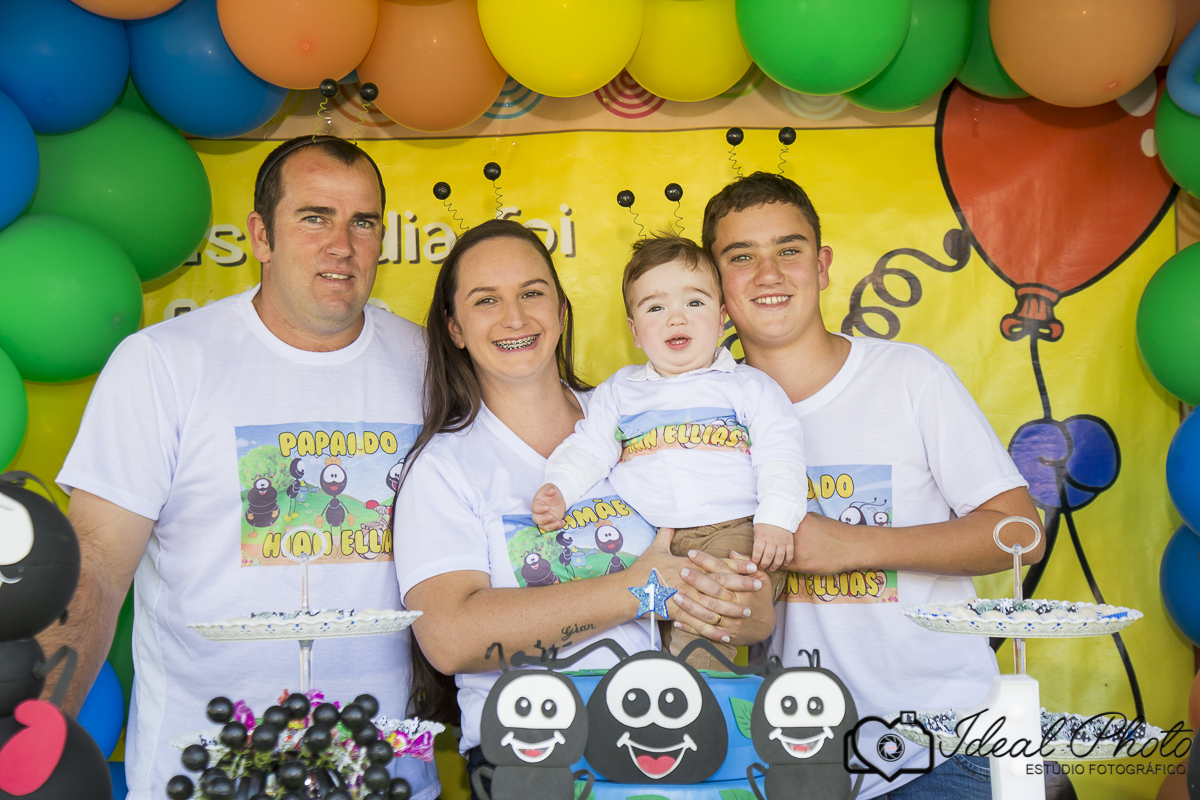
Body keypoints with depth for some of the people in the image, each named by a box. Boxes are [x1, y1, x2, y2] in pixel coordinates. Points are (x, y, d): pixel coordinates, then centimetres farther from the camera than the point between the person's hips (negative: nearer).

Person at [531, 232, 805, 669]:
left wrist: (775, 520, -10)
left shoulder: (749, 386, 12)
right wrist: (557, 489, -2)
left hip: (733, 528, -4)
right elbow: (588, 447, 17)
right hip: (646, 534, 4)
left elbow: (779, 458, 4)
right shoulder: (618, 391, 21)